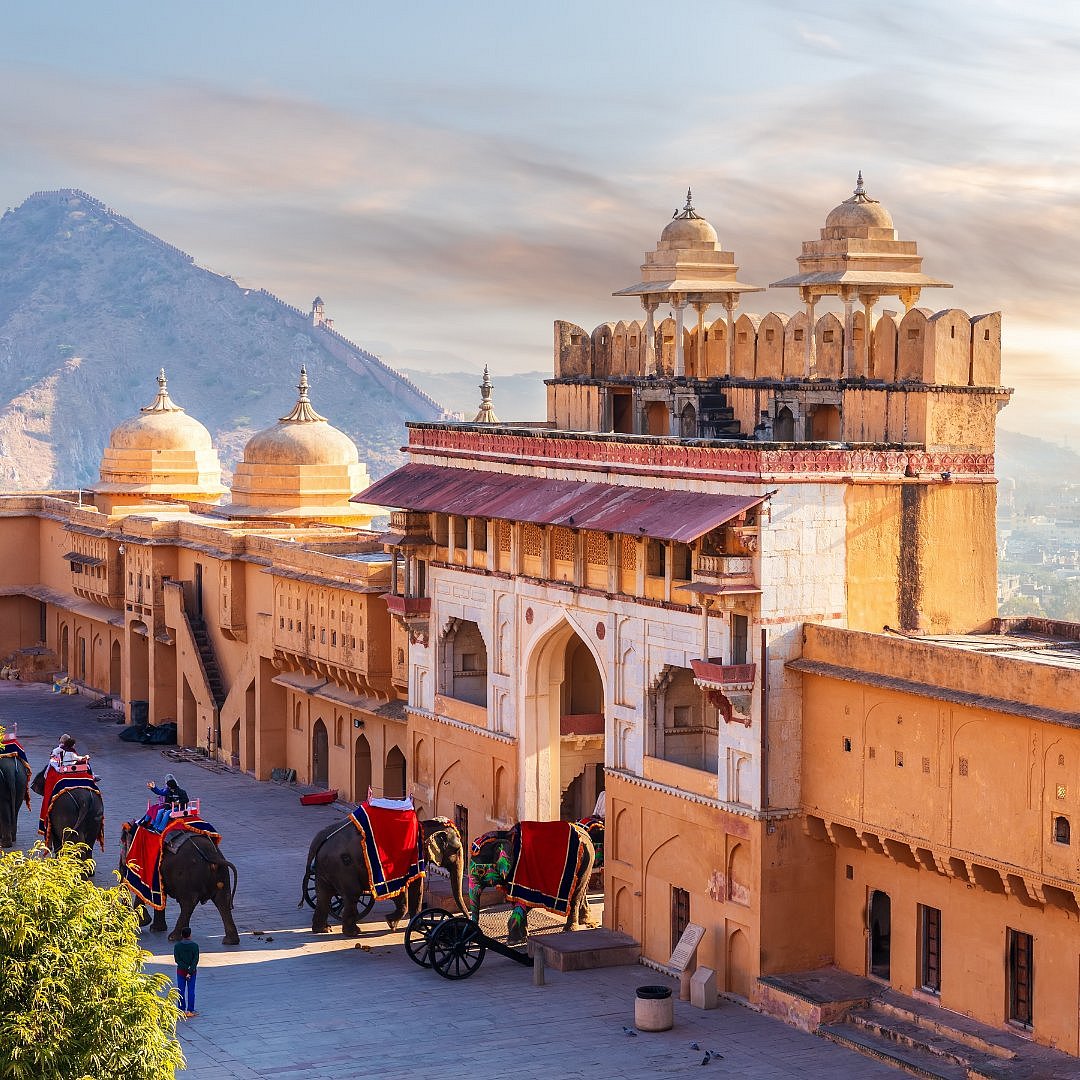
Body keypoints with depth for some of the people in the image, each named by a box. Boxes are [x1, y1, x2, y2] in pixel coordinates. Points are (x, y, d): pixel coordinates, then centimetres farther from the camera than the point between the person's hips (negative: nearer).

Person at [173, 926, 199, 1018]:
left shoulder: (177, 946, -5)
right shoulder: (195, 945, -7)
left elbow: (177, 960, -10)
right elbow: (196, 959, -12)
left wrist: (186, 969, -13)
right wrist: (190, 971, -14)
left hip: (180, 970, 0)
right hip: (192, 971, 0)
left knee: (181, 991, 7)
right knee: (191, 991, 4)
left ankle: (182, 1010, 9)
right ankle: (190, 1011, 5)